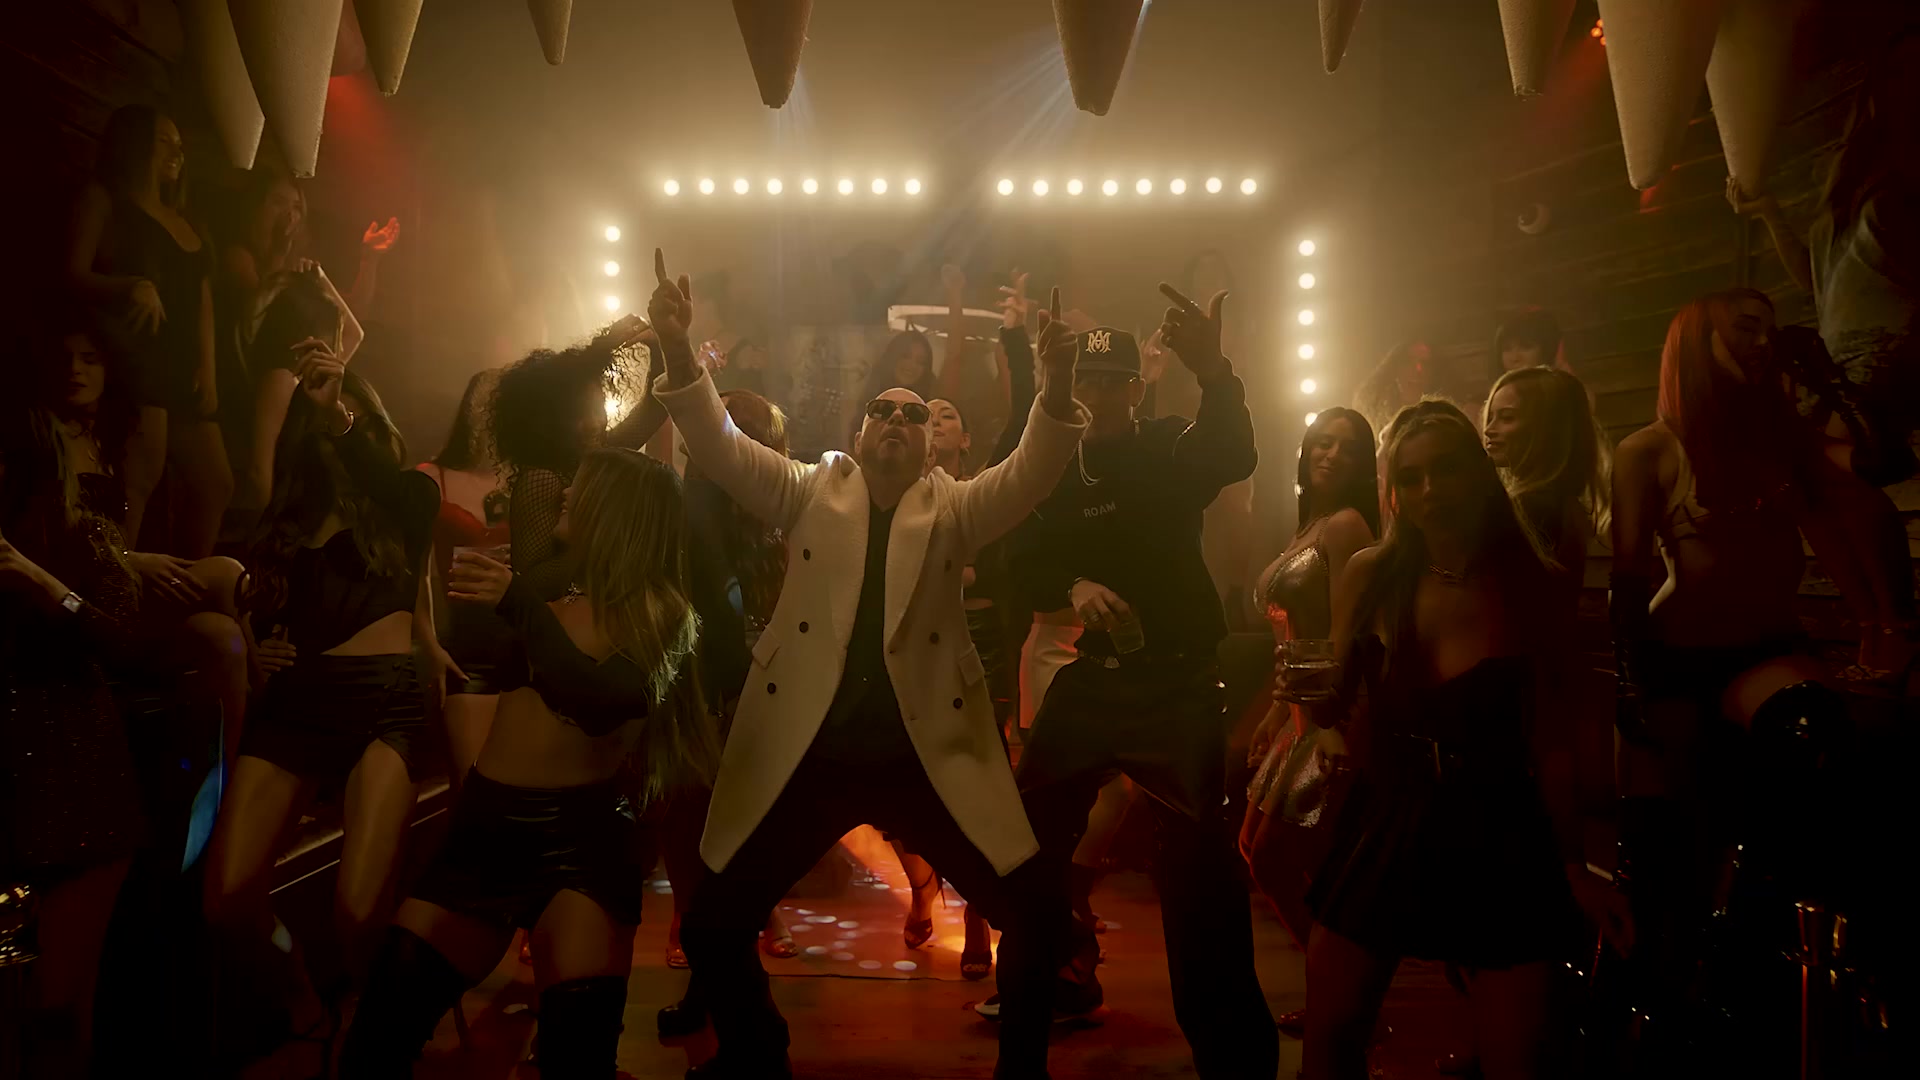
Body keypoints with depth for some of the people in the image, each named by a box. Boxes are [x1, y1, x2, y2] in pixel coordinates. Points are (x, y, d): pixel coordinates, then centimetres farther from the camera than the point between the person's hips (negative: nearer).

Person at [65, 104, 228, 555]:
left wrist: (208, 368, 6)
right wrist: (130, 287, -27)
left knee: (214, 483, 5)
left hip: (184, 368, 8)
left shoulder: (181, 219, 25)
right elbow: (75, 274, -6)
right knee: (137, 480, -22)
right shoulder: (103, 199, 6)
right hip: (138, 358, -8)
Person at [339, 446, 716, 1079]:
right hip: (487, 819, 5)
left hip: (580, 826, -4)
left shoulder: (659, 610, 0)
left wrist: (519, 605, -25)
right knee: (386, 1017, -7)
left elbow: (601, 703, -17)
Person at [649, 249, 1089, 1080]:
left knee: (1037, 918, -4)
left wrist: (1056, 388, -28)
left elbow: (1030, 474, -9)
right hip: (802, 751, 1)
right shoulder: (811, 493, 8)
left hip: (928, 753, 0)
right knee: (710, 926, 4)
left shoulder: (953, 508, 7)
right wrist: (679, 354, -20)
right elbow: (722, 447, -4)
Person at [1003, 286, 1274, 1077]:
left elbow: (1234, 457, -23)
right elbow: (1024, 561, 6)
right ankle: (1063, 973, 36)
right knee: (1029, 842, 9)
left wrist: (1214, 373, -44)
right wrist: (1073, 587, -17)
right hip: (1086, 677, 4)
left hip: (1175, 681, -3)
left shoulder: (1171, 449, -1)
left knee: (1198, 863, -8)